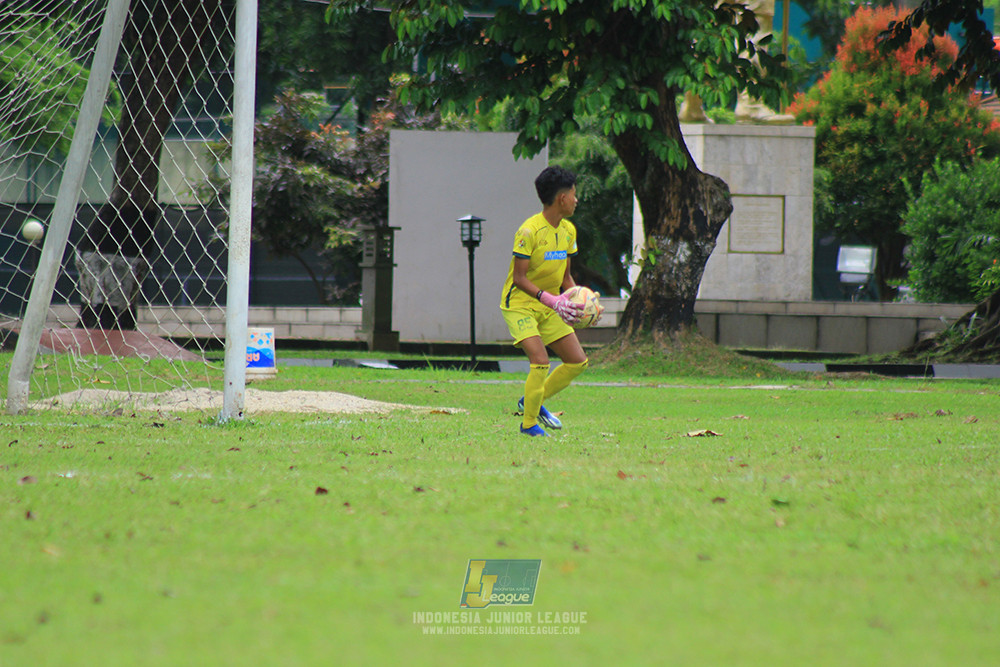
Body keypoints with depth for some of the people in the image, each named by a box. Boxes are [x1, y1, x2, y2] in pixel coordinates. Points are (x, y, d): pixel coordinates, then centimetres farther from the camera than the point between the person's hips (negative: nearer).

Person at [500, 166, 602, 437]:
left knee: (578, 361, 1)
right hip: (520, 304, -8)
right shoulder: (529, 231, -20)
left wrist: (576, 300, -6)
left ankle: (534, 401, 20)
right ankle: (529, 423, -5)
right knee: (540, 360, -22)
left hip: (550, 307, 8)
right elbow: (519, 278, -21)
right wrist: (552, 300, -30)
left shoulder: (568, 230, 5)